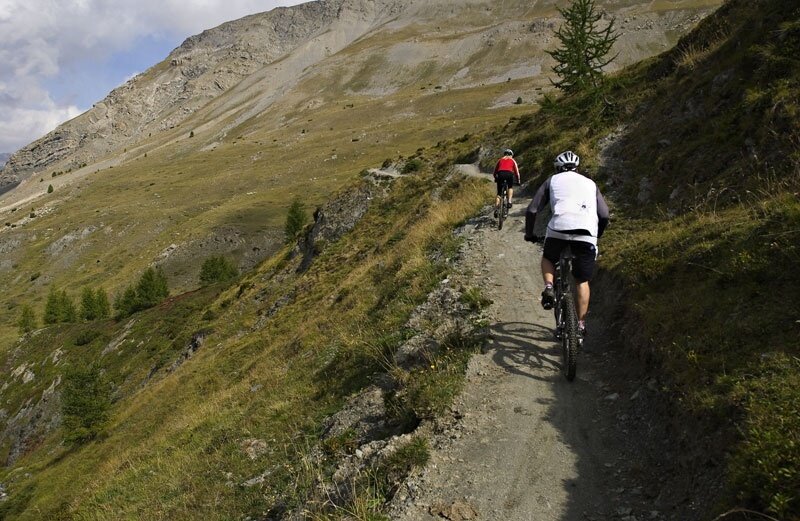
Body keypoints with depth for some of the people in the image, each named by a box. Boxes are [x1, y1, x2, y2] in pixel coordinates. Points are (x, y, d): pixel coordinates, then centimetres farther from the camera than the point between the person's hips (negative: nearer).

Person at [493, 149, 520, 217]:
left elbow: (495, 171, 32)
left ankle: (496, 210, -4)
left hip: (500, 174, 1)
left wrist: (495, 178, 47)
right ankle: (509, 202, 8)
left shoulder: (500, 160, 29)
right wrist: (518, 180, 31)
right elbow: (516, 171, 21)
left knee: (499, 193, 8)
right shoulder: (512, 160, 25)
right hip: (509, 174, -1)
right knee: (510, 188, 28)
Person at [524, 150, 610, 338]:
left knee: (548, 259, 30)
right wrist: (597, 236, 37)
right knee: (582, 282, 15)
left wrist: (529, 233, 29)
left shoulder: (553, 180, 22)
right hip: (587, 233, 1)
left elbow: (532, 210, 15)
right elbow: (604, 215, 20)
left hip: (559, 228, -1)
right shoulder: (590, 183, 27)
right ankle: (581, 324, 14)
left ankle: (549, 287, 5)